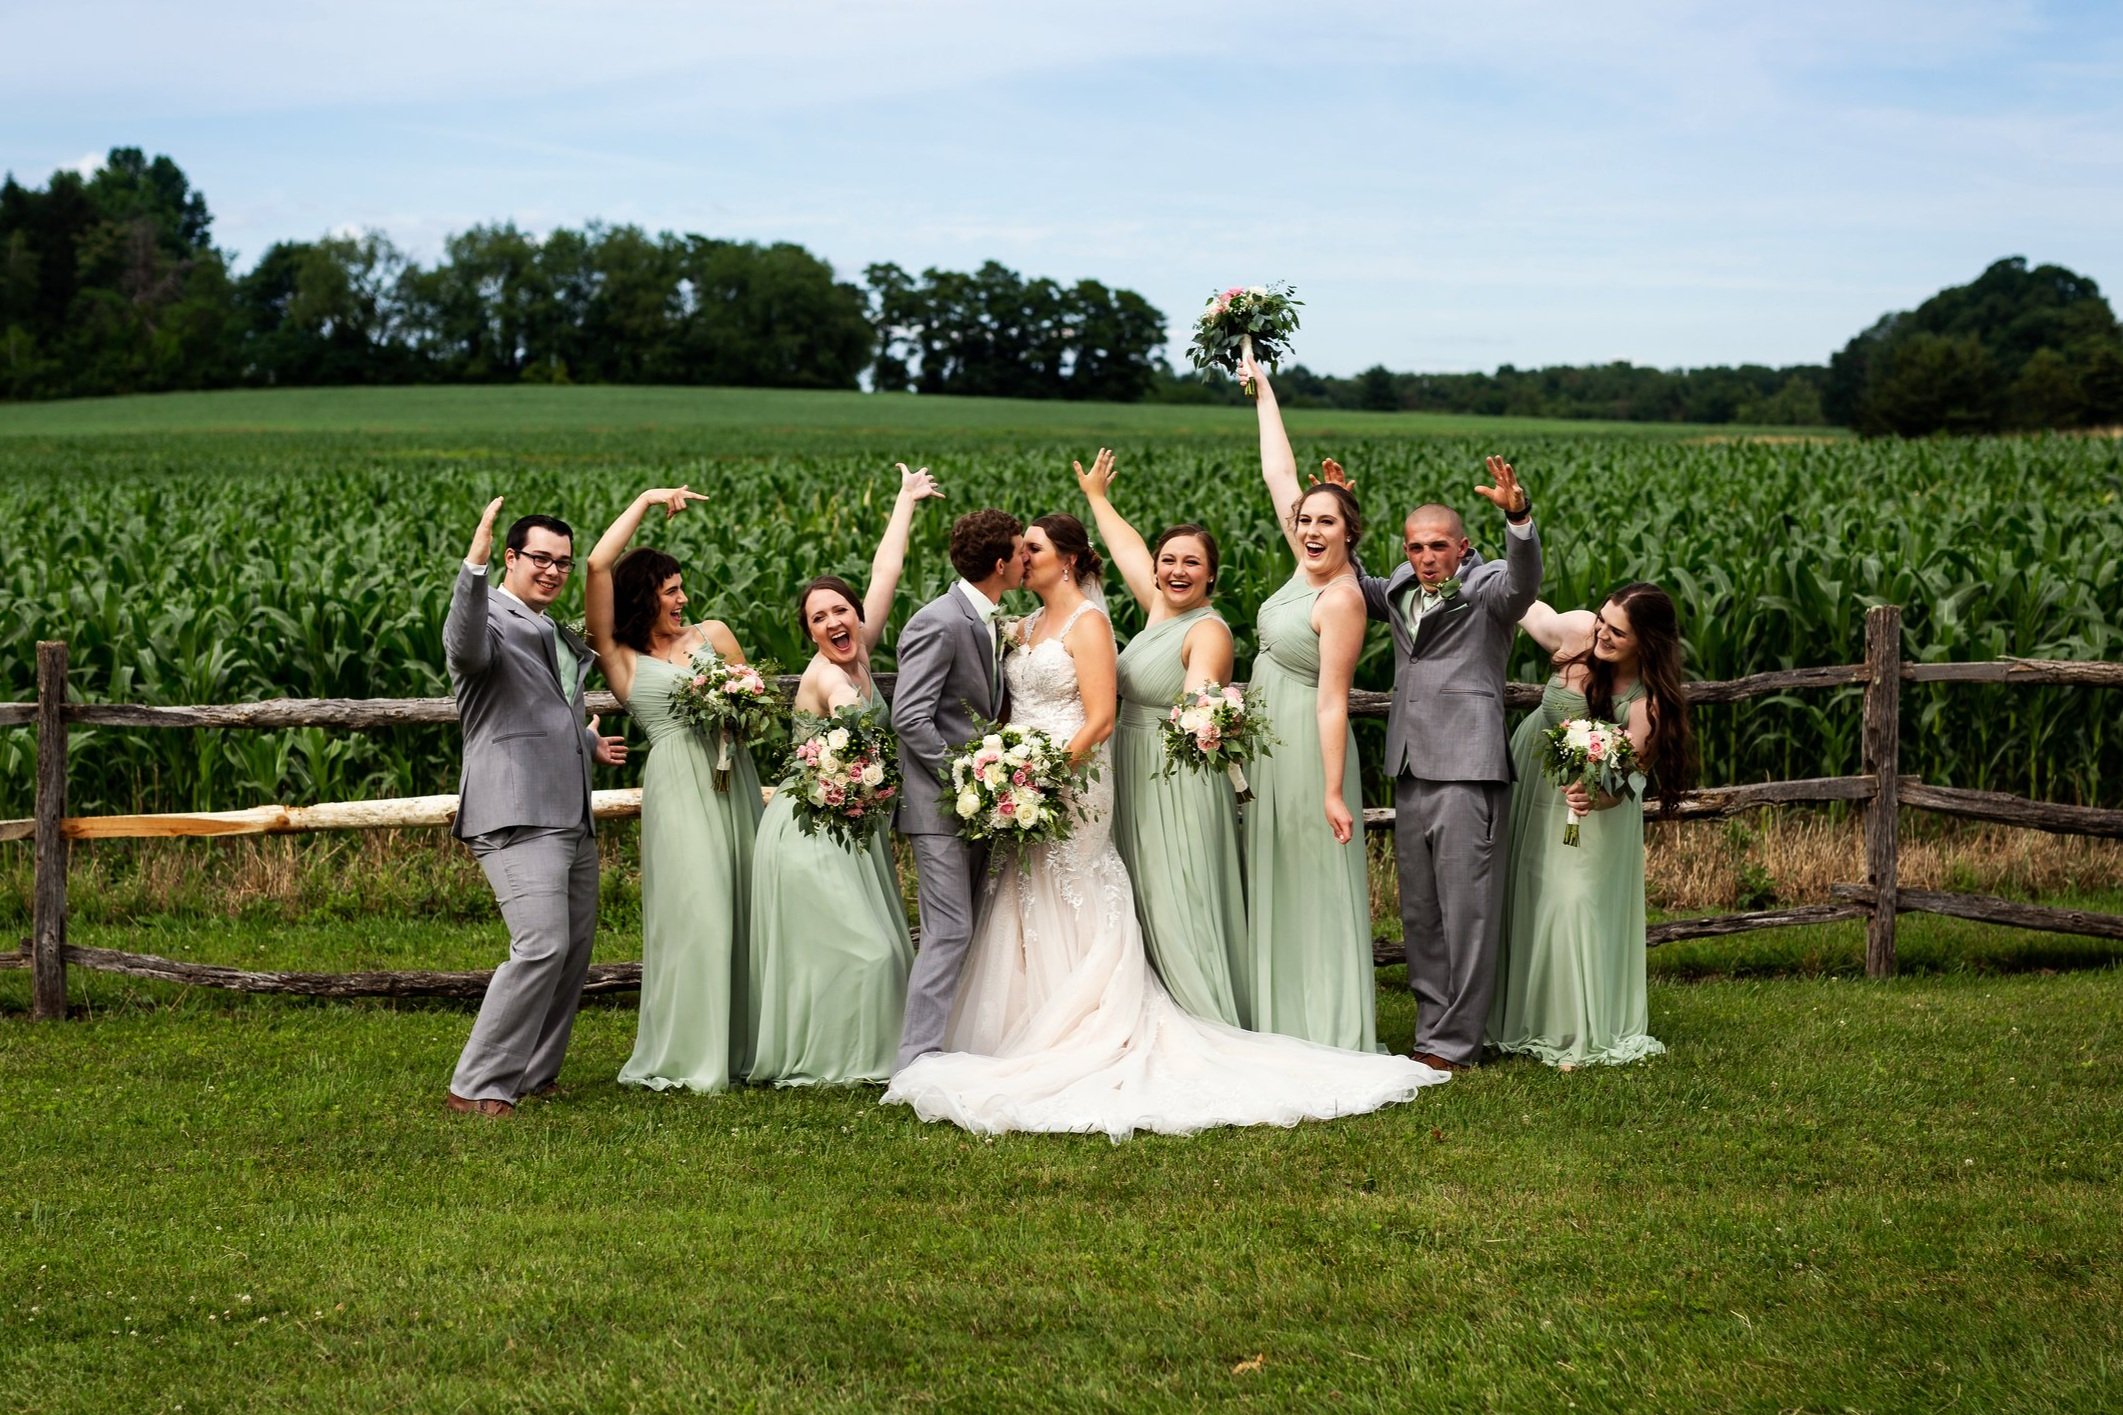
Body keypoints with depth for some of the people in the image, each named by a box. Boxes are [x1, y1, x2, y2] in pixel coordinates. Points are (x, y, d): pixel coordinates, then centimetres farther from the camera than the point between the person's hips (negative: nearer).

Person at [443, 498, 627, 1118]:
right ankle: (477, 1086, -14)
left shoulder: (558, 637, 22)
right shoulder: (491, 620, -7)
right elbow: (466, 649, -33)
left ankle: (534, 1075, 23)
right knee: (542, 947, -20)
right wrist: (473, 567, -43)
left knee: (574, 951, 12)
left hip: (572, 818, 10)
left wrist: (589, 745, 30)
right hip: (516, 816, -10)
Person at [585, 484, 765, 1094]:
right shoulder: (620, 656, 4)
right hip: (677, 784, -4)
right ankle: (687, 1058, -2)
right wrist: (647, 500, 2)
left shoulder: (711, 633, 15)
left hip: (734, 778, 4)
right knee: (694, 913, -9)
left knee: (740, 908, 3)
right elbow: (598, 565, -5)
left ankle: (738, 1046, 11)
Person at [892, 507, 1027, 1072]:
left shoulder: (989, 621, 12)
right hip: (941, 804, -9)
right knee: (950, 931, -12)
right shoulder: (939, 623, -15)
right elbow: (910, 718, -20)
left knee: (967, 930, 10)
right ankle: (919, 1061, -10)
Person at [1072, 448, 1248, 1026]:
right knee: (1147, 906, 11)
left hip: (1181, 781, -9)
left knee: (1182, 908, -10)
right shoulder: (1158, 611, 9)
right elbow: (1128, 549, 26)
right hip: (1137, 778, 9)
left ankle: (1211, 1027, -7)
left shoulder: (1208, 630, -15)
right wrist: (1097, 497, 40)